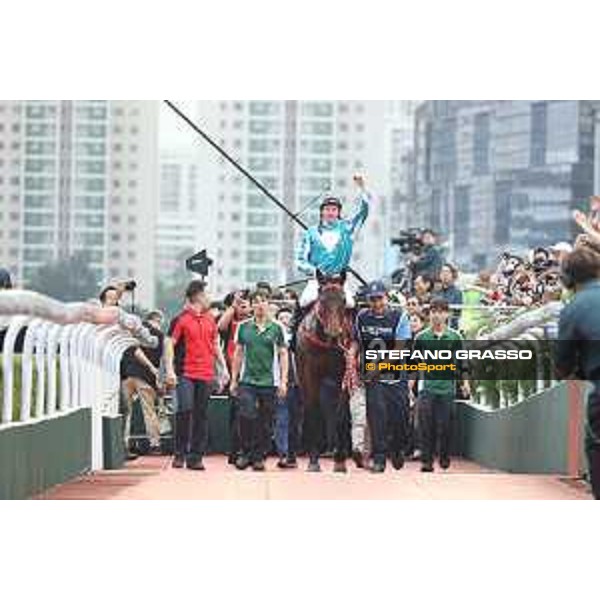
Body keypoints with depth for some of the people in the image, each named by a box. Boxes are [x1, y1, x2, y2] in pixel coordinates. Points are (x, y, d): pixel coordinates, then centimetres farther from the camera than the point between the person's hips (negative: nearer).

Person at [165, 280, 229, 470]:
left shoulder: (210, 320, 14)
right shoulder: (181, 319, -3)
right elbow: (170, 344, -5)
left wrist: (223, 368, 17)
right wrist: (169, 370, -14)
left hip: (206, 376, 5)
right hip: (185, 374, -5)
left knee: (201, 416, 4)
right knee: (184, 410, -13)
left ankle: (195, 457, 7)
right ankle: (180, 454, -1)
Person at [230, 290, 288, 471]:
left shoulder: (276, 328, 3)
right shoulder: (244, 327, 6)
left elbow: (283, 355, 5)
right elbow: (238, 354, 12)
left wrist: (283, 381, -2)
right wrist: (234, 380, 9)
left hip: (269, 382, 0)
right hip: (247, 381, 0)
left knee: (265, 422, 2)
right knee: (247, 416, -13)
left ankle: (259, 457, 11)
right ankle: (245, 453, -1)